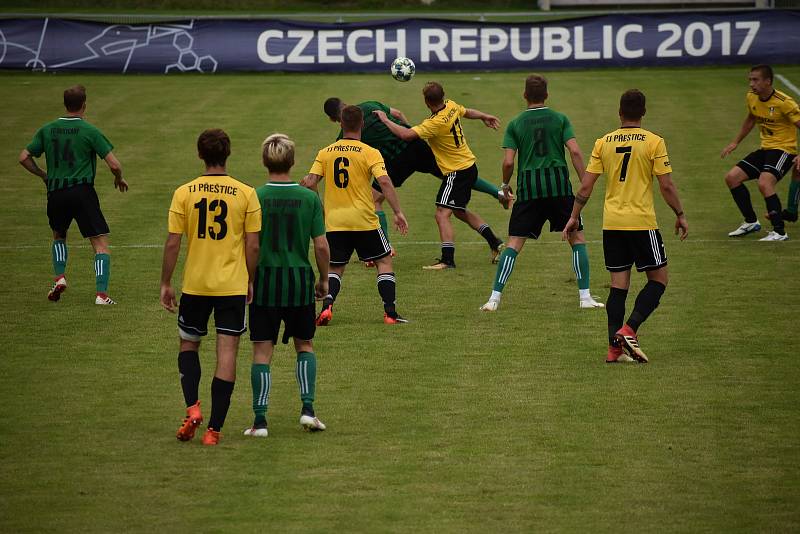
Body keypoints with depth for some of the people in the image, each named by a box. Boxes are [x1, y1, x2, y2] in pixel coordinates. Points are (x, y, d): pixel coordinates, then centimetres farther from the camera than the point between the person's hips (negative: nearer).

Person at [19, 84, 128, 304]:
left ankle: (59, 277, 12)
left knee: (58, 236, 30)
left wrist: (43, 175, 22)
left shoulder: (47, 130, 6)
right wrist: (119, 179, 13)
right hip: (82, 191, -4)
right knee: (101, 244, -2)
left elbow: (24, 158, 7)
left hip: (55, 193, 4)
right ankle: (101, 294, -14)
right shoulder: (90, 131, -5)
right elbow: (114, 164, -8)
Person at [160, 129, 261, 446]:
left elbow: (172, 243, -5)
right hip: (233, 286, -1)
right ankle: (214, 428, 0)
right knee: (227, 354, 3)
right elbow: (253, 246, -3)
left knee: (188, 345, 20)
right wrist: (251, 281, 11)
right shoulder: (246, 194, -4)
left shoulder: (184, 193, -5)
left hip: (195, 285, 1)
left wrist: (165, 283, 5)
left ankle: (192, 408, 1)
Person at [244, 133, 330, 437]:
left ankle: (260, 420, -1)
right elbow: (321, 245, -3)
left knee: (262, 351, 3)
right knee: (304, 345, 19)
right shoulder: (309, 198, -4)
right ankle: (307, 409, 7)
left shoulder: (254, 198, -7)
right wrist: (324, 280, 11)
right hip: (299, 278, 1)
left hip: (264, 279, -1)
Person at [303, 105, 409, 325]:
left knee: (335, 269, 14)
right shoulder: (370, 153, -5)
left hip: (334, 222, 3)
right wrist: (398, 212, -13)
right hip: (364, 220, -3)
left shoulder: (325, 153, 4)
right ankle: (390, 312, 4)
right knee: (384, 261, 12)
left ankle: (326, 307, -10)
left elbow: (310, 183, -2)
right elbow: (385, 183, -16)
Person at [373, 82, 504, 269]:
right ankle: (495, 243, 33)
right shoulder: (451, 106, -2)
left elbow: (406, 135, -33)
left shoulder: (435, 123, -27)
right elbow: (467, 112, 20)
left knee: (442, 214, -14)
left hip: (457, 172, -10)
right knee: (460, 211, 25)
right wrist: (485, 117, 38)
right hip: (470, 166, 10)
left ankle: (447, 259, -23)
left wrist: (385, 120, -19)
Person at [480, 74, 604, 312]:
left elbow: (508, 161, -1)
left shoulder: (515, 124, 6)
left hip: (528, 188, 1)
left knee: (514, 243, 3)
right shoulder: (560, 119, 5)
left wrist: (505, 185, 16)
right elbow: (575, 152, -5)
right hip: (559, 185, -1)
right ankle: (584, 296, 5)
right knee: (577, 239, 11)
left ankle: (495, 298, -5)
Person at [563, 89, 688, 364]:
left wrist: (574, 216, 14)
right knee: (658, 279, 8)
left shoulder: (603, 142, 5)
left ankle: (614, 347, 4)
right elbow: (666, 186, -6)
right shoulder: (653, 142, -5)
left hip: (611, 224, 4)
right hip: (642, 222, -4)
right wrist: (680, 215, 7)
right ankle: (629, 330, -10)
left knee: (619, 284, 8)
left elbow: (586, 185, 4)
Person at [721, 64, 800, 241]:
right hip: (765, 148, 8)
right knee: (732, 177, 4)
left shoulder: (784, 102, -20)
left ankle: (779, 232, -22)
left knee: (764, 183, -30)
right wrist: (735, 142, 26)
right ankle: (751, 222, 19)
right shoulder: (751, 98, 3)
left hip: (784, 148, -8)